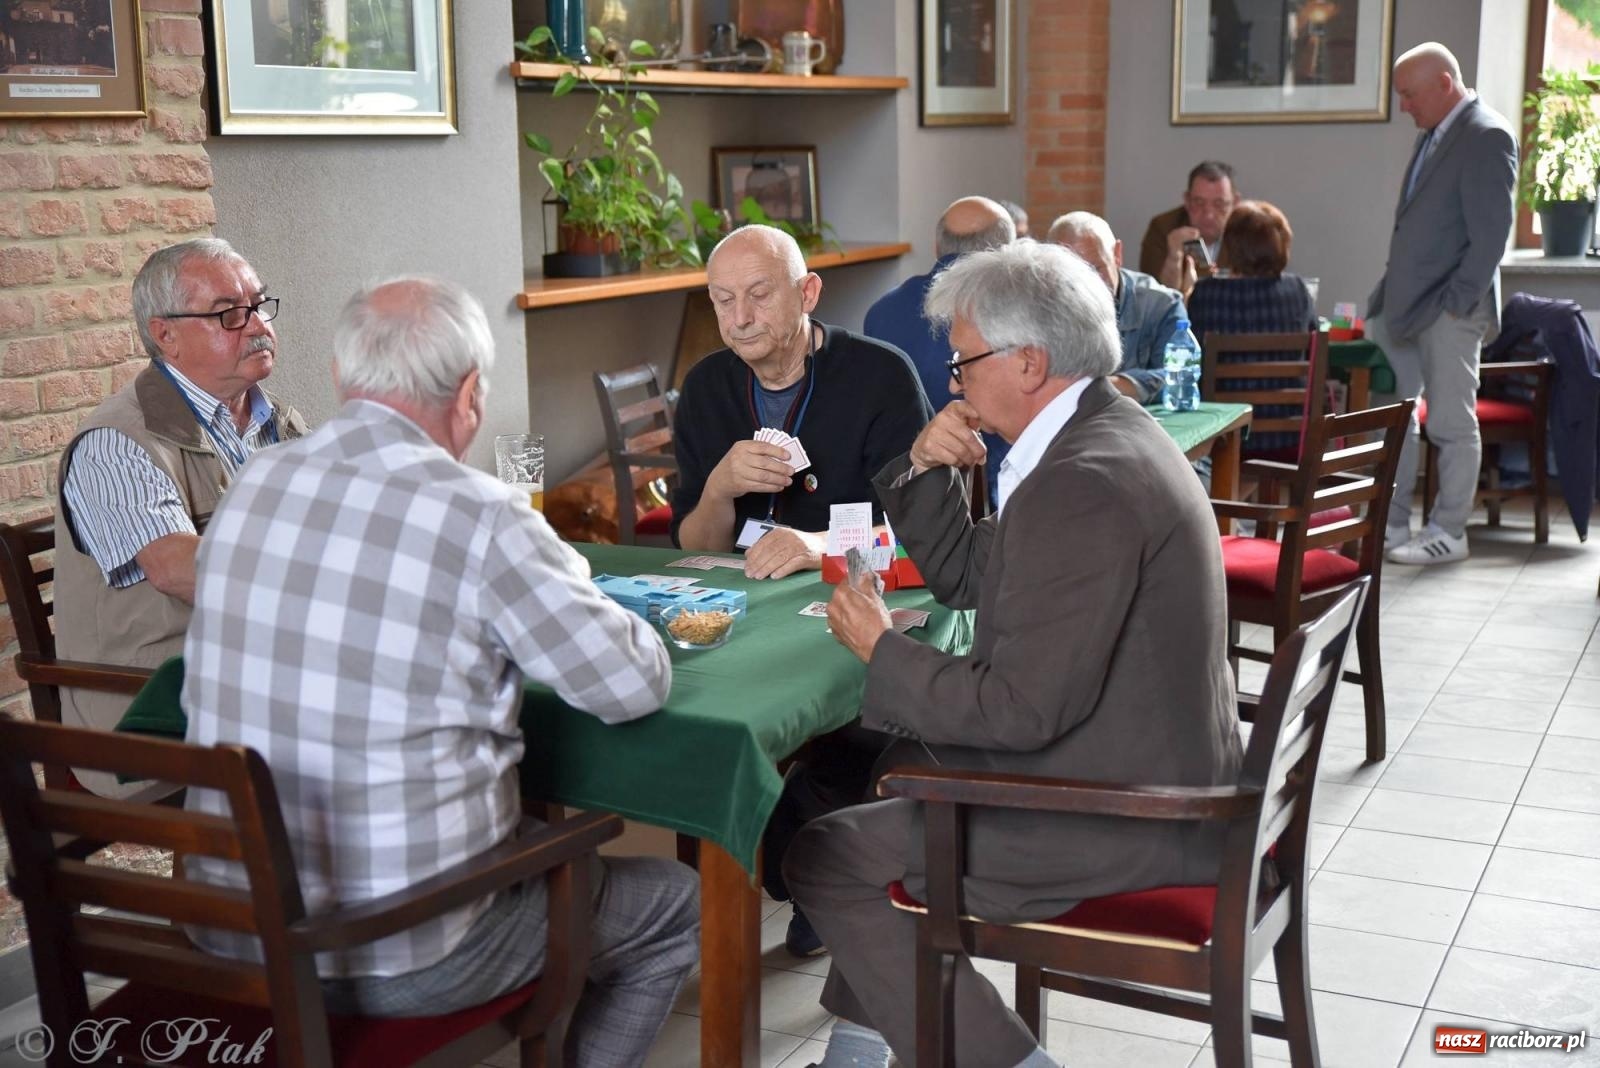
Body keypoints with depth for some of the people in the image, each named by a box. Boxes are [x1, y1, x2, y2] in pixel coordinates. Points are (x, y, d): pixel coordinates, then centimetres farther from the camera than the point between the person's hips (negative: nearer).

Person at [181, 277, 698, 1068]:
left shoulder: (250, 488, 0)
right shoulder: (479, 515, -18)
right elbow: (637, 685, -9)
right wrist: (567, 595, 11)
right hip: (404, 957, -6)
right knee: (678, 905, 18)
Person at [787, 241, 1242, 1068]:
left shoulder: (1083, 486, -25)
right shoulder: (1107, 433, 8)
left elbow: (1022, 709, -25)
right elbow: (965, 576, 15)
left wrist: (880, 649, -13)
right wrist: (925, 470, -1)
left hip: (1116, 813, -11)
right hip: (1157, 773, 11)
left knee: (820, 855, -4)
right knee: (882, 767, 23)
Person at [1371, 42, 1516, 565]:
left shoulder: (1487, 136, -12)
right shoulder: (1434, 134, 15)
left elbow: (1491, 232, -17)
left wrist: (1456, 301, -18)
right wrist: (1390, 291, 12)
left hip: (1448, 308, -9)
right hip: (1404, 304, 9)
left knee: (1452, 423, 1)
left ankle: (1448, 533, 11)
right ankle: (1391, 524, 19)